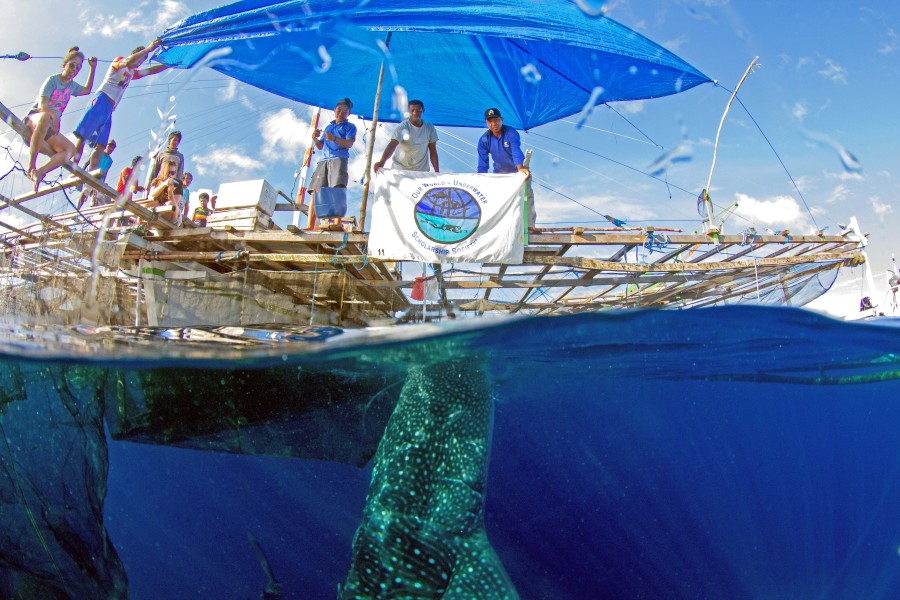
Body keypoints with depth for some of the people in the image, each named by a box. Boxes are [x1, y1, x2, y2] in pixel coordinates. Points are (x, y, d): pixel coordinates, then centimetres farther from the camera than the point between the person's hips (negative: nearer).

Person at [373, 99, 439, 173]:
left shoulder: (430, 128, -3)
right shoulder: (402, 127, -14)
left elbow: (433, 152, 4)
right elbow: (392, 145, -29)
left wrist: (437, 171, 0)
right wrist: (382, 162, -45)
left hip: (422, 171, 3)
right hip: (401, 169, -3)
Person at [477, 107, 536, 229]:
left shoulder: (511, 133, -24)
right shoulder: (484, 140, -14)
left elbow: (516, 151, -41)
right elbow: (482, 164, -12)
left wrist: (520, 168, -59)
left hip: (518, 170, -3)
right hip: (499, 172, 3)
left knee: (527, 195, -7)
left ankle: (530, 225, 0)